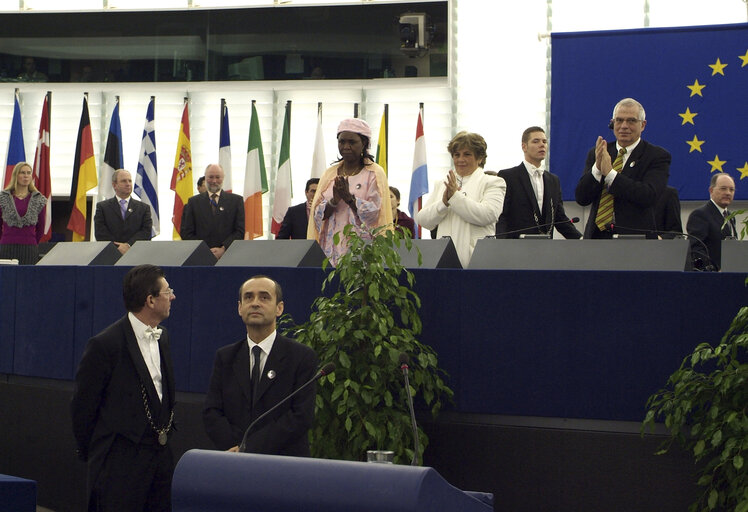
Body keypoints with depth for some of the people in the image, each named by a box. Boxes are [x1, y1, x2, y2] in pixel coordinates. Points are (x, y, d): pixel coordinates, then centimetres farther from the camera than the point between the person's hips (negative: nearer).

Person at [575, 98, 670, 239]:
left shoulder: (657, 156, 2)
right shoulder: (596, 154, 14)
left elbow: (648, 196, -13)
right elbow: (581, 198, 5)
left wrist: (610, 173, -17)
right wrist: (597, 168, -11)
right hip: (598, 235, 3)